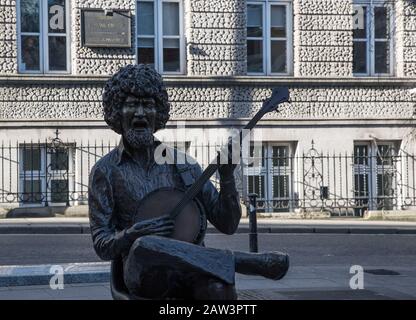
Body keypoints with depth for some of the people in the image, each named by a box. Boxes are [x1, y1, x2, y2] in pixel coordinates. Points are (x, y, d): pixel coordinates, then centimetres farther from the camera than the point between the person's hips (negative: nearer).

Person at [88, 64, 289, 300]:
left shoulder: (181, 163, 11)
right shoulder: (105, 171, 6)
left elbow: (228, 225, 10)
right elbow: (102, 246, 4)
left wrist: (227, 177, -6)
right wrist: (134, 233, -16)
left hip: (191, 270, 1)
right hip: (144, 273, -1)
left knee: (218, 287, -37)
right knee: (144, 247, -38)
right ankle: (245, 261, -26)